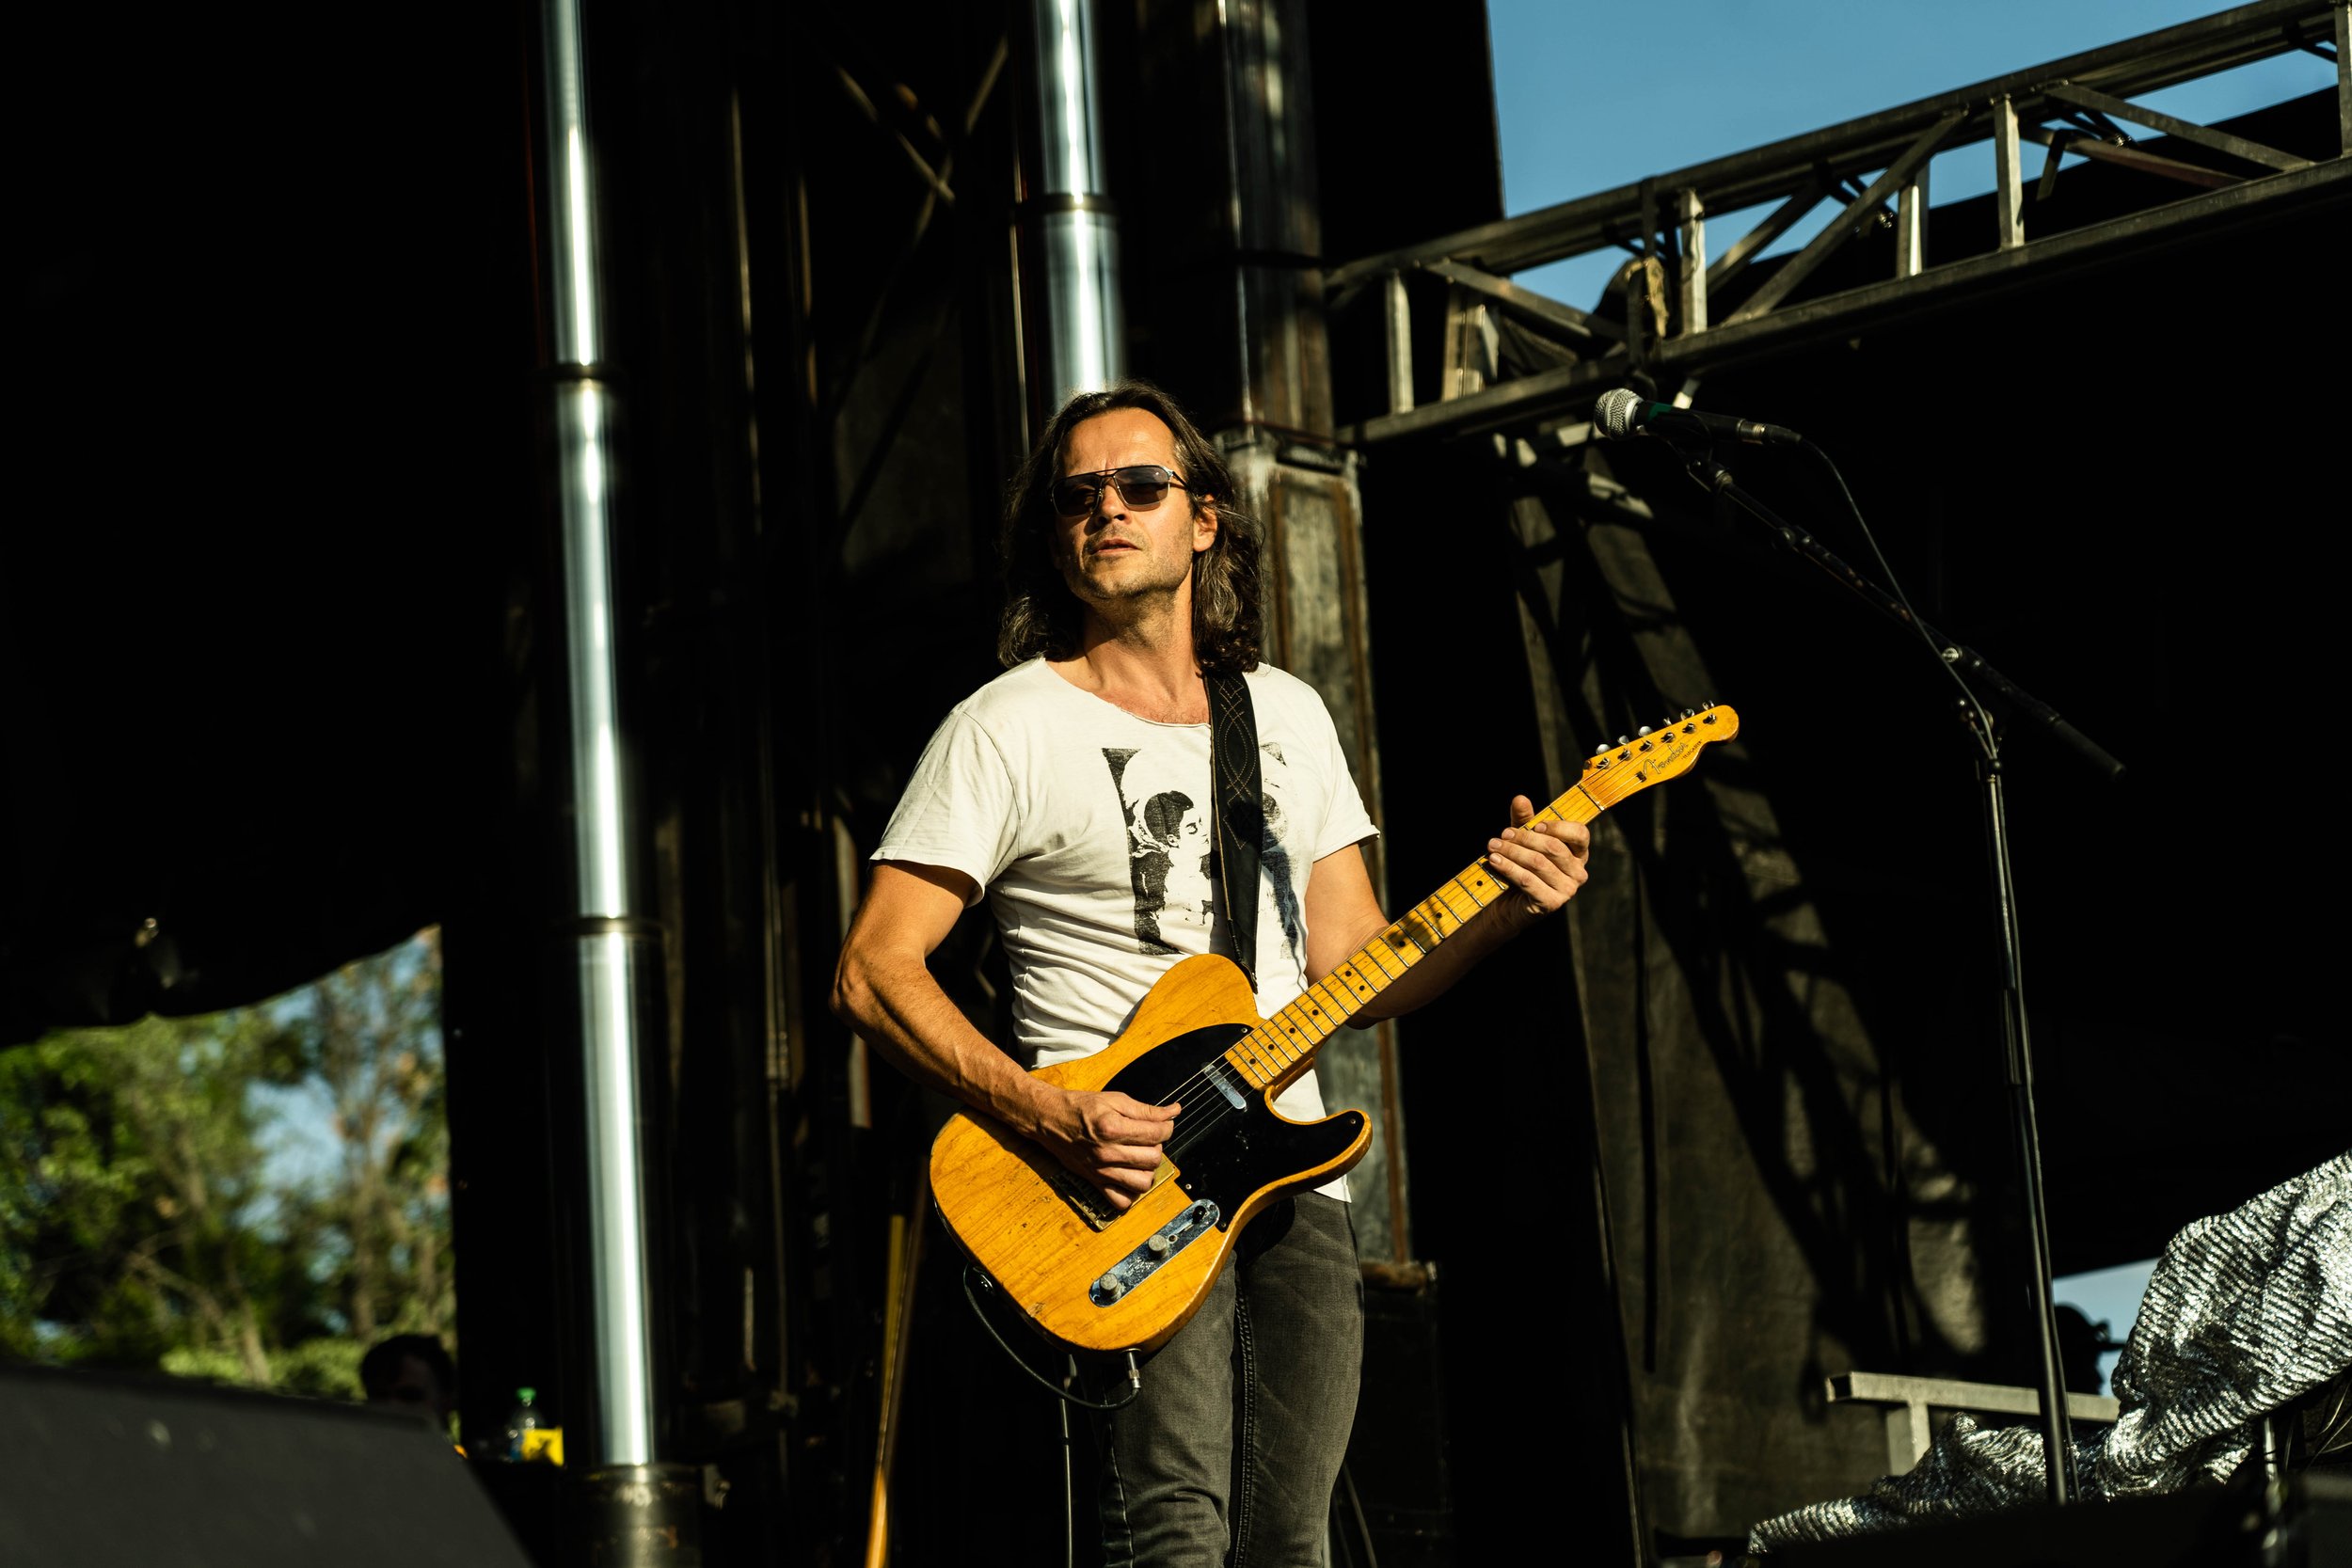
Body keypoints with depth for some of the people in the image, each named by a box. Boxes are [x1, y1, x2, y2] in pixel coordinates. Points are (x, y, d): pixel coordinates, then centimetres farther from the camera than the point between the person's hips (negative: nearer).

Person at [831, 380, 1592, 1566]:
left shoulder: (1287, 718, 17)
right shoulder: (1008, 729, -1)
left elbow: (1351, 971, 17)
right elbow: (871, 975, -7)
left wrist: (1500, 912, -2)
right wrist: (1049, 1118, -19)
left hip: (1295, 1182, 5)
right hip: (1124, 1175, -5)